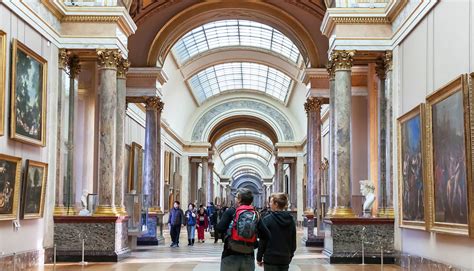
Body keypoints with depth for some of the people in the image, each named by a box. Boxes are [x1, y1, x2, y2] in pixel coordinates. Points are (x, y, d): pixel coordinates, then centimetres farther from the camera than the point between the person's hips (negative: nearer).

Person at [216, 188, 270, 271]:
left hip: (230, 257, -3)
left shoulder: (231, 212, -6)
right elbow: (267, 235, -4)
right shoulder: (255, 215, 2)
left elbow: (219, 229, -17)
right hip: (248, 258, 3)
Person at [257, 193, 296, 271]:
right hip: (285, 259, 5)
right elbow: (293, 241, 11)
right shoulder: (290, 220, 6)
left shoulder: (267, 219, -10)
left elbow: (262, 241, -9)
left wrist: (259, 258, 0)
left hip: (271, 259, -5)